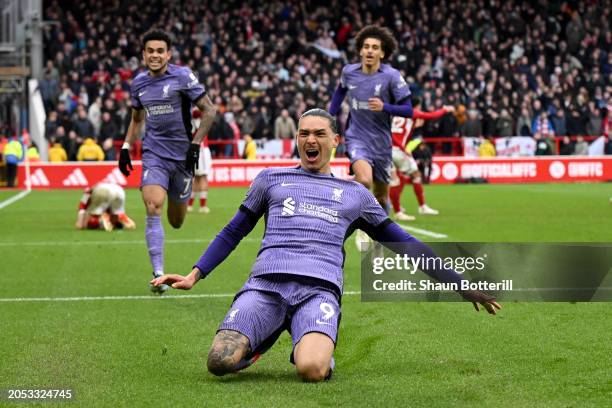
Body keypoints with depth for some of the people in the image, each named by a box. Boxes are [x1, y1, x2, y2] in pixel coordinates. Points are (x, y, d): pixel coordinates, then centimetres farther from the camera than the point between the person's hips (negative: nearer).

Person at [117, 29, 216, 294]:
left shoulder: (182, 76, -7)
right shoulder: (138, 83, 7)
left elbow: (209, 111, -5)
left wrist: (195, 144, -12)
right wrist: (126, 147, 14)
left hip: (182, 155, -2)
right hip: (154, 153, 2)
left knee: (176, 222, 9)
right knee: (153, 210, -20)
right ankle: (158, 275, -20)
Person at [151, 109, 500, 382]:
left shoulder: (355, 194, 24)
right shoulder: (271, 179, 24)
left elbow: (403, 243, 27)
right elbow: (233, 233, 28)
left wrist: (460, 285, 22)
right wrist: (194, 275, 15)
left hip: (320, 289, -1)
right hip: (266, 283, 1)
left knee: (311, 370, -34)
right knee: (220, 361, -26)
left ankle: (318, 346, 5)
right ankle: (261, 338, 9)